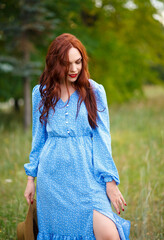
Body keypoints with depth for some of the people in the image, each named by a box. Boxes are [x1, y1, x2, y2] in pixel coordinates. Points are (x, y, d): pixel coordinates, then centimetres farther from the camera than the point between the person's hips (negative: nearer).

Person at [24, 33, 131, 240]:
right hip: (52, 176, 2)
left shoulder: (94, 91, 1)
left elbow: (102, 138, 1)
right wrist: (31, 178, 13)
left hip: (86, 174, -2)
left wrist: (110, 181, -4)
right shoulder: (41, 93, 7)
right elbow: (38, 138, 14)